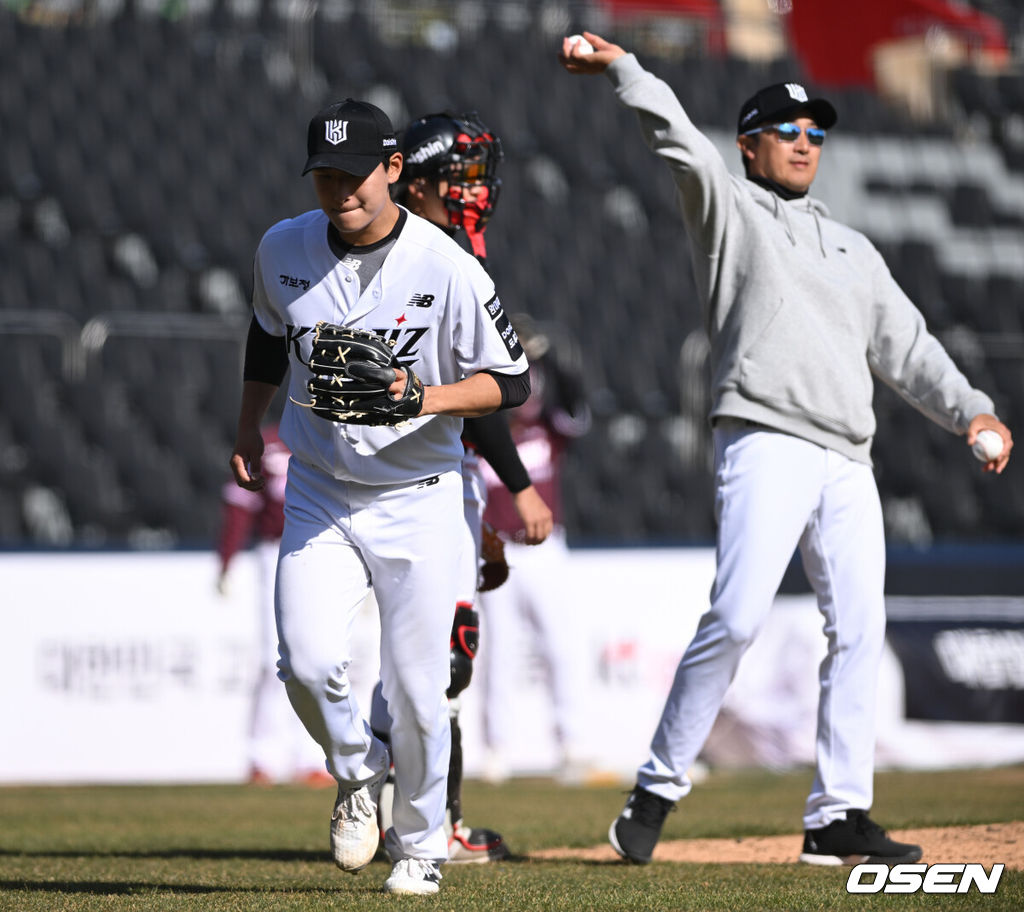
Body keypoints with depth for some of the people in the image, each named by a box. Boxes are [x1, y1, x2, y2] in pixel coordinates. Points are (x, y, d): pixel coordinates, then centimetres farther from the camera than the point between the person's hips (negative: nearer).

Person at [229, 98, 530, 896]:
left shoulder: (448, 268, -16)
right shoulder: (284, 250, -3)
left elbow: (511, 381, -10)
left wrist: (423, 397, -24)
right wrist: (249, 428, 21)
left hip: (418, 499, -2)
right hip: (318, 495, 2)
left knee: (417, 688, 0)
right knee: (310, 662, -16)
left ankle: (421, 844, 23)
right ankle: (357, 774, 16)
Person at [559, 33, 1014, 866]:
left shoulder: (853, 249, 26)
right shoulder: (727, 208, 11)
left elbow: (905, 345, 21)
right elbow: (680, 142, -7)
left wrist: (969, 410, 8)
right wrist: (622, 70, -21)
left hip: (847, 462, 6)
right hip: (765, 444, -6)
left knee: (860, 628, -2)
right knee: (738, 617, -18)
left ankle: (838, 815, 1)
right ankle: (660, 788, -9)